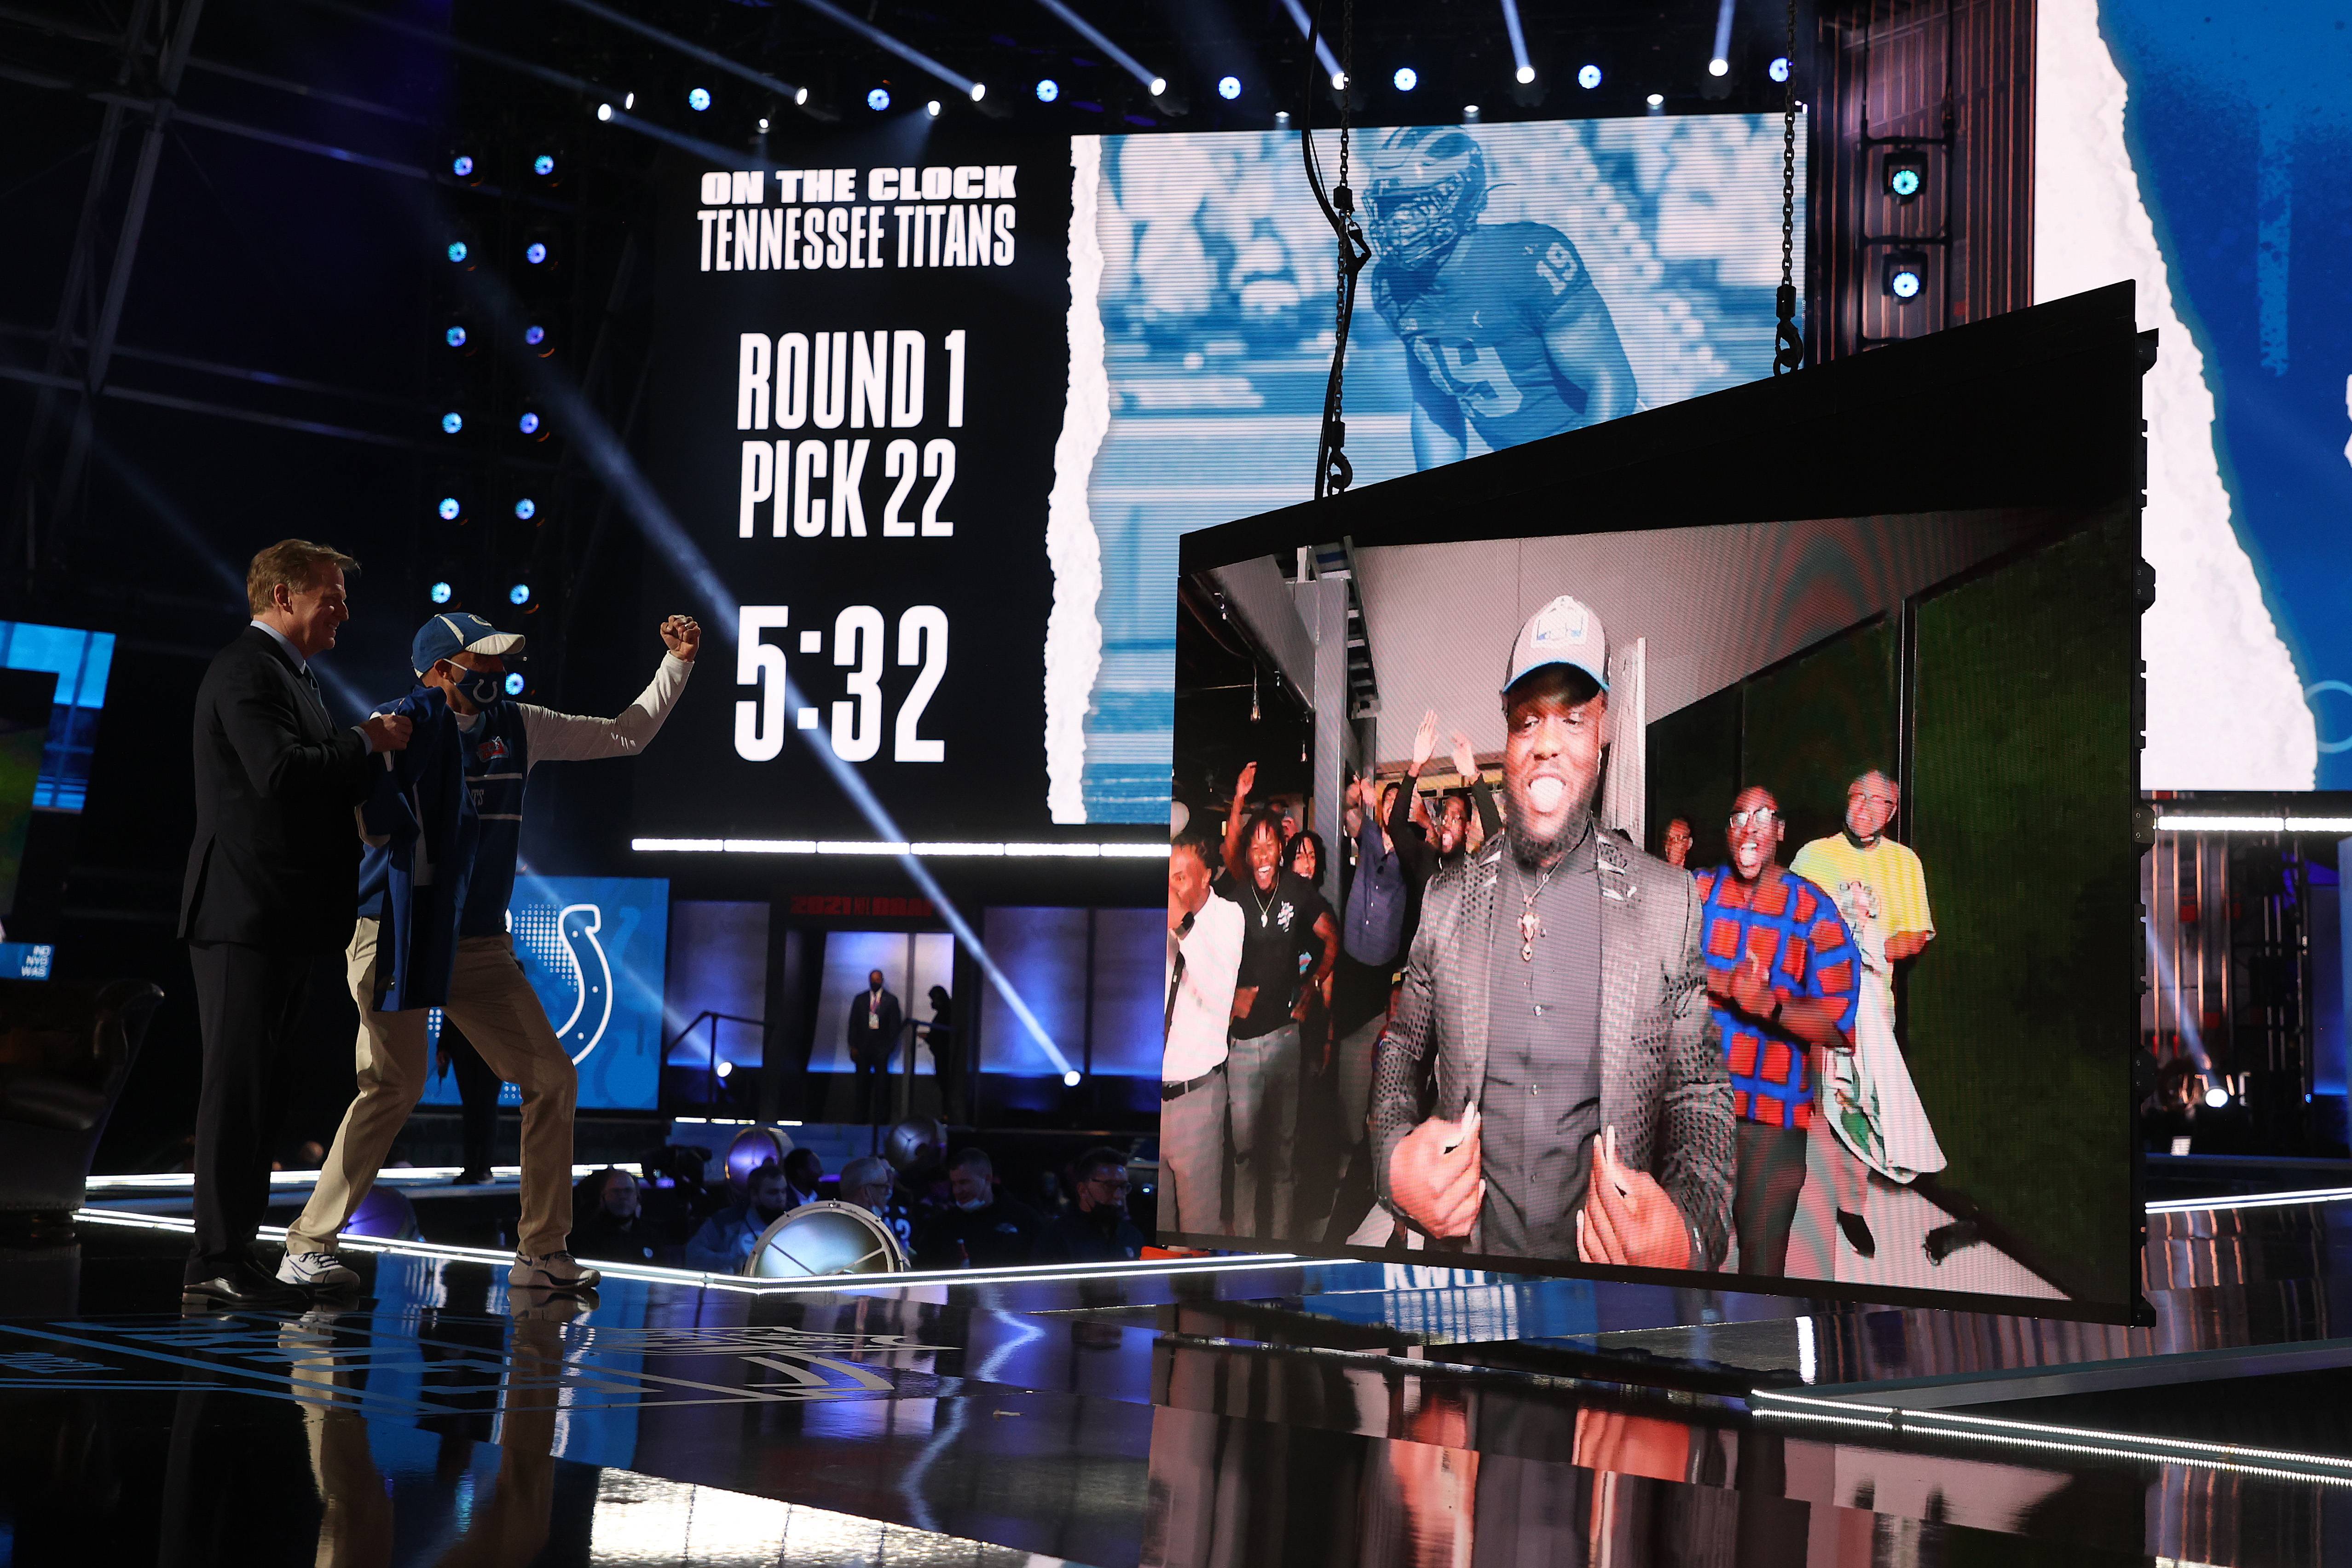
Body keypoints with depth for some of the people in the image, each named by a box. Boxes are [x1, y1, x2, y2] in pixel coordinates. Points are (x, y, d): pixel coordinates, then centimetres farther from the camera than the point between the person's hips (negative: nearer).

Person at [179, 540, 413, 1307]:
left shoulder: (289, 675, 23)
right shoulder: (247, 669, -10)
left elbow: (322, 783, 22)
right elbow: (279, 771, -24)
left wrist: (367, 752, 7)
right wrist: (367, 742, -12)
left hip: (284, 922, 10)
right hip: (246, 915, -10)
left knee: (264, 1089, 10)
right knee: (238, 1086, -8)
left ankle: (232, 1253, 14)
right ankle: (215, 1260, -5)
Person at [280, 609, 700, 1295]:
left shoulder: (519, 727, 10)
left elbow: (628, 734, 15)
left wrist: (678, 664, 8)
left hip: (481, 948, 6)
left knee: (552, 1078, 1)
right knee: (395, 1084, -18)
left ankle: (542, 1252, 9)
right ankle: (308, 1242, -7)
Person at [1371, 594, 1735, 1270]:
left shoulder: (1670, 902, -4)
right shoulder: (1444, 903, 1)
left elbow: (1701, 1093, -2)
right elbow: (1400, 1055, 10)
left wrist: (1688, 1234, -22)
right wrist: (1395, 1160, -12)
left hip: (1612, 1265, -1)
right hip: (1466, 1248, 1)